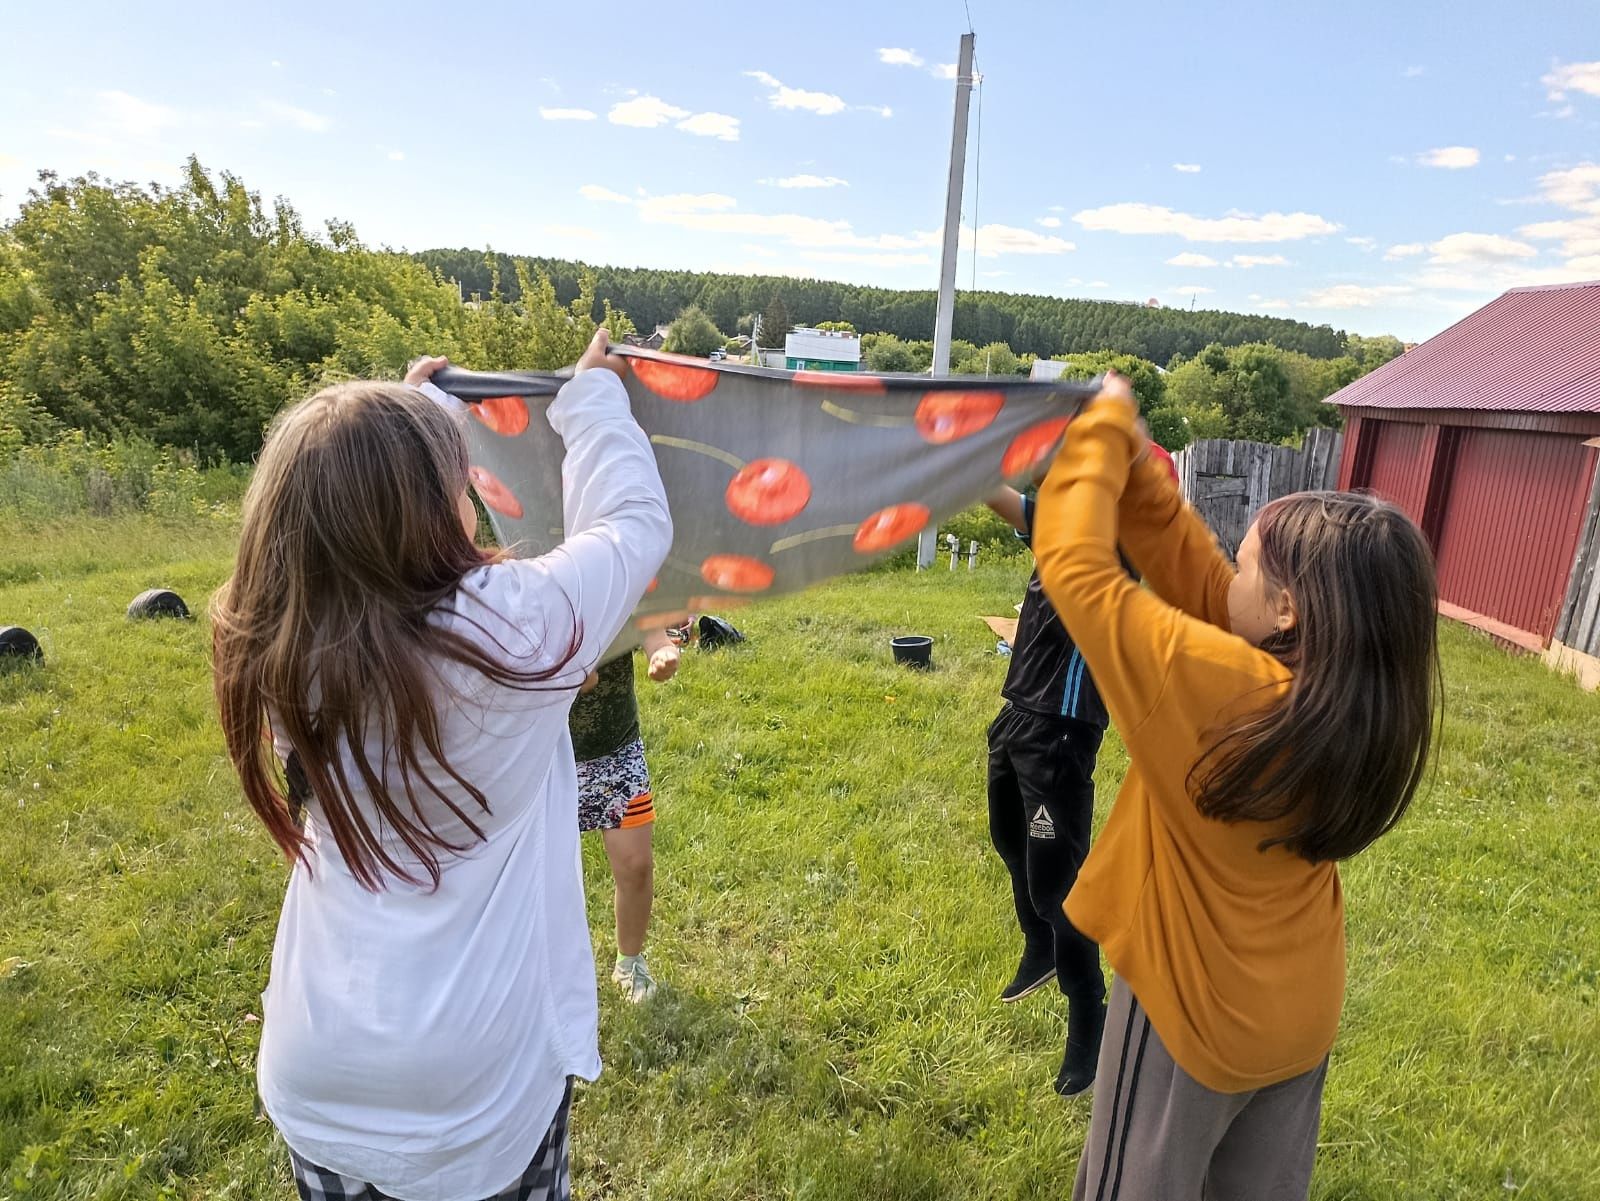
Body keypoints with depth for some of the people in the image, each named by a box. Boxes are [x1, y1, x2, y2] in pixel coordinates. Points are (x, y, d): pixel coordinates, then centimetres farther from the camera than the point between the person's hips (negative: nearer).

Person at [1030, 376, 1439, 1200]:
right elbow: (1195, 578, -6)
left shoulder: (1214, 684, -33)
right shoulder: (1357, 701, -11)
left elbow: (1072, 566, -28)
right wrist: (1132, 465, -9)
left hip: (1190, 1008, -6)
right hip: (1299, 1013, 7)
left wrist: (1101, 429, -15)